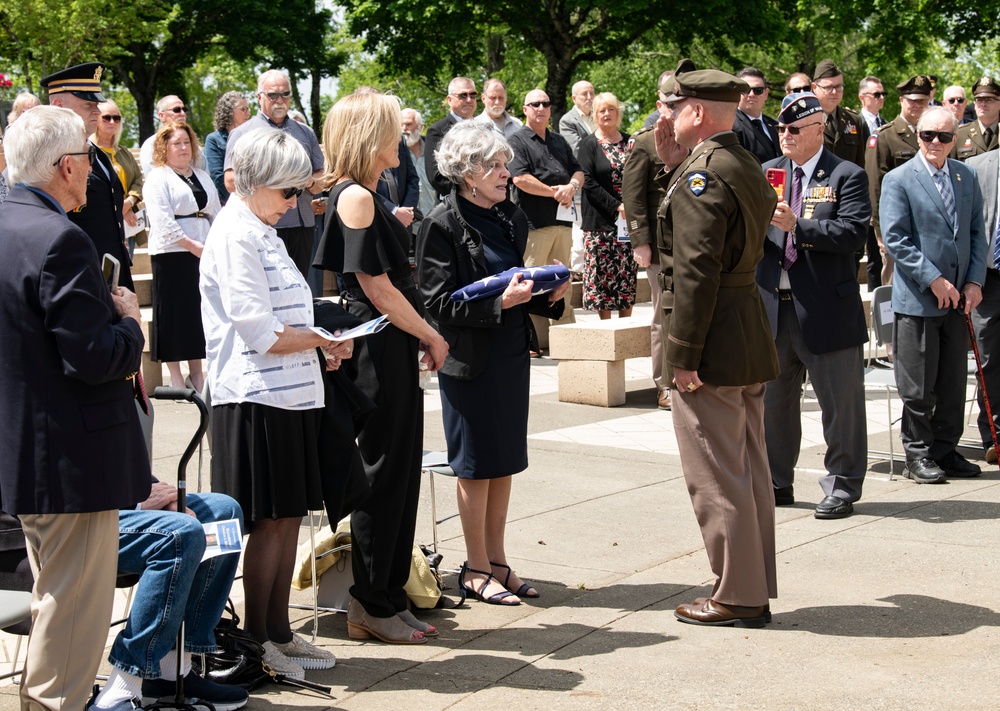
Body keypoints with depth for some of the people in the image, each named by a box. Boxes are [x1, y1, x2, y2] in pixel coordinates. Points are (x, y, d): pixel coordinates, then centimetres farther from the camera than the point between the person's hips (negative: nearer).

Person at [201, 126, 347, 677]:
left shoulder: (263, 232, 16)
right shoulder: (235, 235, -14)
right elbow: (261, 334, -19)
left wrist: (323, 345, 2)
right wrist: (324, 340, -6)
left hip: (291, 394, 9)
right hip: (257, 399, -9)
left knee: (289, 517, 12)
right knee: (270, 522, -2)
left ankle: (279, 633, 21)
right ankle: (255, 645, 10)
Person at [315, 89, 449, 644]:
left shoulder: (363, 197, 16)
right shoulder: (355, 197, -15)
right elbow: (376, 287, -18)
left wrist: (422, 339, 11)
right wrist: (431, 336, -9)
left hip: (391, 351, 10)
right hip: (378, 349, -10)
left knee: (402, 472, 12)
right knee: (383, 474, -2)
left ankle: (389, 598, 20)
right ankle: (370, 606, 7)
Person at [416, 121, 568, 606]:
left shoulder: (511, 219, 11)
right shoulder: (443, 224, -11)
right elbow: (441, 300, -15)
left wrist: (548, 296, -1)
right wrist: (501, 302, -24)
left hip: (512, 352, 7)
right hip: (469, 359, -7)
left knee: (506, 461, 11)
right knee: (476, 462, 1)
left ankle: (497, 560, 22)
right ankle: (476, 569, 12)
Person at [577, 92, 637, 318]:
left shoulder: (630, 142, 13)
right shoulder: (589, 144, 1)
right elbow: (588, 182, -9)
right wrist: (616, 207, -16)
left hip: (628, 219, 3)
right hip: (601, 221, -3)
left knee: (627, 274, 3)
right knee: (603, 275, -3)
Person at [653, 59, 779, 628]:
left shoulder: (701, 176, -17)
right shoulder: (747, 166, 12)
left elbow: (696, 272, -22)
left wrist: (683, 355, -19)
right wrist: (674, 165, 11)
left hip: (714, 346, -10)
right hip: (752, 339, 10)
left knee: (717, 477, -1)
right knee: (749, 470, 15)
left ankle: (738, 597, 6)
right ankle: (756, 589, 24)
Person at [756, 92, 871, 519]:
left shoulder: (847, 176, -3)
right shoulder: (768, 173, 11)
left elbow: (854, 232, -16)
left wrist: (797, 226, -24)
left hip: (827, 308, -5)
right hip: (774, 306, 5)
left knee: (840, 404, 4)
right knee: (771, 400, 13)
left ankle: (842, 486, 16)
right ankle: (776, 483, 27)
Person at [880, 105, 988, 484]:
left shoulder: (967, 176, 10)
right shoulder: (898, 180, -6)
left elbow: (977, 232, 11)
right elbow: (895, 239, -12)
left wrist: (975, 281, -1)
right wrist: (934, 280, -15)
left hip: (958, 297, 5)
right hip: (917, 299, -5)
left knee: (953, 381, 11)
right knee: (918, 386, 1)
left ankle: (945, 449, 22)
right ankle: (918, 455, 13)